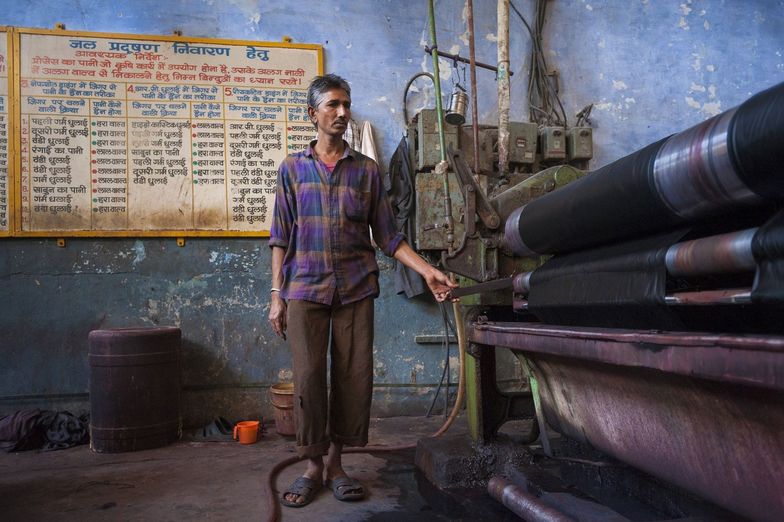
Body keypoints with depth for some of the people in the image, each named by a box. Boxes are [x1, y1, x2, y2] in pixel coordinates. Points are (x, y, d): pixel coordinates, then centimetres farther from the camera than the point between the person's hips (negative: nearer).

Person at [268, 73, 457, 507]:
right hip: (305, 288, -1)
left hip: (356, 288, 1)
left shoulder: (366, 170, 9)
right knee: (308, 378, -3)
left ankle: (335, 463, 17)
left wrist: (428, 271, -3)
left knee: (354, 377, 1)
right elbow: (281, 237, 7)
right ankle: (312, 467, 13)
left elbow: (388, 235, 8)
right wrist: (276, 295, 1)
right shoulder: (292, 168, 9)